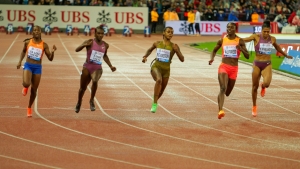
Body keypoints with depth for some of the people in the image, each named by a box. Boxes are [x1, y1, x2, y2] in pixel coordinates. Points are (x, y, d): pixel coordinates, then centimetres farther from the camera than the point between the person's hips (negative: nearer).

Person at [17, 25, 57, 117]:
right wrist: (20, 61, 7)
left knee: (34, 90, 6)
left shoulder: (44, 45, -3)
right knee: (26, 83, -28)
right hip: (28, 65, -1)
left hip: (37, 67, 1)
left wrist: (52, 52, -21)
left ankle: (29, 107, 30)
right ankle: (25, 87, 12)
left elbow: (50, 59, -2)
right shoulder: (27, 42, -1)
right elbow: (23, 51, 19)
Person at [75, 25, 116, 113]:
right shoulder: (90, 42, -8)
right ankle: (79, 103, 39)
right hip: (87, 67, -1)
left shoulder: (105, 45, 4)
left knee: (95, 81, -31)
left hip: (97, 68, 1)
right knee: (83, 88, 9)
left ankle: (92, 100, -10)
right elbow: (77, 50, -16)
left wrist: (110, 66, 17)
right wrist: (84, 45, -34)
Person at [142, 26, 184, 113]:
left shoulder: (174, 46, -5)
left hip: (166, 70, 1)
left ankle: (154, 103, 47)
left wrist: (176, 50, -23)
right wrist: (145, 56, 4)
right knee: (159, 80, -35)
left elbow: (182, 59, -9)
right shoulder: (157, 43, 1)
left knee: (161, 92, 13)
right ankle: (155, 103, -30)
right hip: (156, 66, -1)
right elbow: (150, 50, 23)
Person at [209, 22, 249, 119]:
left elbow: (247, 56, -2)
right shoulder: (222, 40, 3)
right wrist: (211, 58, -2)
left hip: (234, 69, 1)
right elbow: (214, 50, 19)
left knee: (227, 93, 13)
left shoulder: (240, 41, 0)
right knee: (223, 88, -24)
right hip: (223, 67, -1)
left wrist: (241, 49, -22)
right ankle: (220, 110, -34)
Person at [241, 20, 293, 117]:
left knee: (267, 83, -24)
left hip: (267, 65, 1)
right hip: (257, 64, -1)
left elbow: (277, 47, 21)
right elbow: (244, 40, -8)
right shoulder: (256, 37, -8)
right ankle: (254, 107, 26)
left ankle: (263, 87, 17)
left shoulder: (272, 39, 1)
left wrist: (286, 55, 33)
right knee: (255, 86, 6)